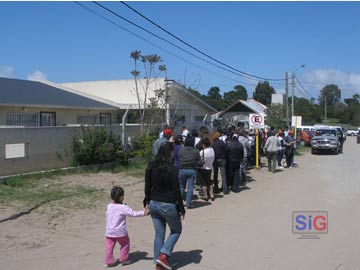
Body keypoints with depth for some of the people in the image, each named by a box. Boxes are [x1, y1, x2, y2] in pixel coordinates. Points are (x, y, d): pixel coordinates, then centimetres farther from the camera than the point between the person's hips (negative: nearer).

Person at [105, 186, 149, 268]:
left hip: (109, 232, 4)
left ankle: (109, 261, 12)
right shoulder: (123, 207, -16)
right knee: (125, 244, 16)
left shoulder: (109, 206, 2)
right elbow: (133, 213, -17)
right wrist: (143, 213, -10)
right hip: (120, 232, -4)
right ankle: (124, 259, 22)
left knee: (109, 246, 11)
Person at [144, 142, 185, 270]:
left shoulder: (151, 166, -1)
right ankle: (163, 255, 3)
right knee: (176, 230, 17)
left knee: (159, 234, 15)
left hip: (154, 204, 6)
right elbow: (176, 191, -13)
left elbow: (147, 186, 7)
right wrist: (181, 208, -4)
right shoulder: (170, 169, -18)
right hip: (168, 205, -5)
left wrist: (147, 202, 18)